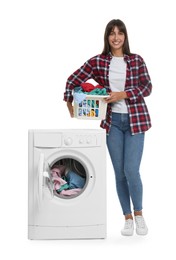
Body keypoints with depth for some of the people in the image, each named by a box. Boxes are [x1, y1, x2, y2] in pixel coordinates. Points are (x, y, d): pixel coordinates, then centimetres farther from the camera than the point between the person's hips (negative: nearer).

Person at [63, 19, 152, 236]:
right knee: (119, 172, 5)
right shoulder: (97, 62, 2)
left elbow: (147, 87, -4)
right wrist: (70, 105, -2)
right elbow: (73, 80, 5)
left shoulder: (137, 60, 0)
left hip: (135, 120, -1)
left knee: (131, 170, -8)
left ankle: (138, 214, 15)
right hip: (112, 121, 2)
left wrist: (123, 94, -15)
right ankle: (127, 218, 20)